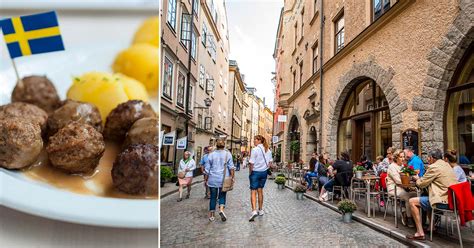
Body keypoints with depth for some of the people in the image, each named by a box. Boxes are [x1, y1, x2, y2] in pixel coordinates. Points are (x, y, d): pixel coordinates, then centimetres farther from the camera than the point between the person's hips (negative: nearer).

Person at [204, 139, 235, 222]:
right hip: (223, 179, -1)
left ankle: (211, 215, 15)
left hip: (213, 179, 1)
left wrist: (206, 179, 12)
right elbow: (231, 167, -5)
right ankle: (221, 209, -9)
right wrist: (232, 177, 2)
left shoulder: (211, 154, 1)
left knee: (213, 197, 9)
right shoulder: (228, 154, -2)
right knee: (222, 196, 13)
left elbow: (207, 169, 4)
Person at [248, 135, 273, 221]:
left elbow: (251, 164, -17)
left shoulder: (255, 150, -16)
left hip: (255, 172, -6)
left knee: (253, 192, -4)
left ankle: (254, 211, -18)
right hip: (264, 172, 6)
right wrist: (265, 168, 14)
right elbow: (270, 162, 10)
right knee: (260, 191, 18)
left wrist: (250, 173, -5)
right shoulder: (268, 150, 4)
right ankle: (260, 210, 27)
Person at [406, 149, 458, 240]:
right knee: (427, 198, 32)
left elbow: (421, 184, -7)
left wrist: (417, 178, 14)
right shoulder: (446, 165, 15)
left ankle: (420, 233, -6)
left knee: (412, 201, -6)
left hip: (444, 201, -10)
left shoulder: (434, 167, -14)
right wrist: (421, 178, 18)